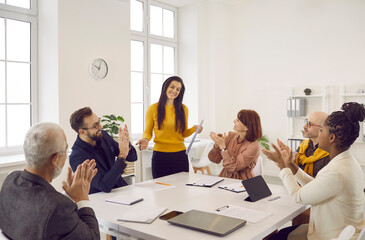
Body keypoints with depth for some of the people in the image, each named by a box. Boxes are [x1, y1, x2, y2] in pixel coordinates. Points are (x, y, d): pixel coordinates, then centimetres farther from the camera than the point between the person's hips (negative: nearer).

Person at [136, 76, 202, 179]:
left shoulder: (183, 109, 6)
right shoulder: (153, 108, -2)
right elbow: (147, 131, 6)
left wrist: (194, 129, -5)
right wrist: (146, 139, -15)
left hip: (180, 155, 2)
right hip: (160, 155, -2)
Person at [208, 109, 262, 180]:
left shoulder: (254, 145, -13)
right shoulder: (231, 135, 2)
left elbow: (233, 167, -18)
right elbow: (214, 159, 3)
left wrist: (222, 146, -19)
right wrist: (217, 144, -14)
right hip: (225, 179, 4)